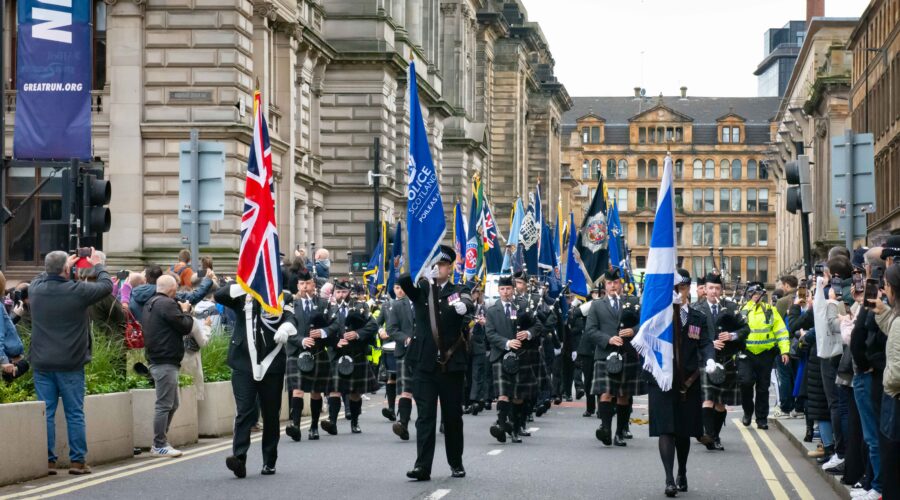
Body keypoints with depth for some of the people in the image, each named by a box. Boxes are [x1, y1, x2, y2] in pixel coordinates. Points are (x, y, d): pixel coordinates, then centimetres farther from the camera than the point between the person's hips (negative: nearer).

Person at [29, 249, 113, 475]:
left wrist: (59, 267, 33)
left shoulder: (36, 289, -2)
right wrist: (98, 266, 19)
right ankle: (77, 461, 6)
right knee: (75, 413, 4)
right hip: (70, 364, -3)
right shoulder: (78, 291, -13)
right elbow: (107, 286, 3)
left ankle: (47, 461, 6)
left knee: (46, 413, 6)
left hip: (42, 363, 3)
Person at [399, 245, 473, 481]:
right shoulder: (421, 289, 7)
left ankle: (456, 464, 23)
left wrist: (463, 306, -43)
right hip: (426, 364, 0)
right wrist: (423, 274, -30)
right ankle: (422, 466, -8)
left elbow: (469, 306, -19)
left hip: (451, 364, 0)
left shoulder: (458, 292, 3)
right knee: (425, 416, -4)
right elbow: (404, 282, -12)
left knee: (453, 416, 9)